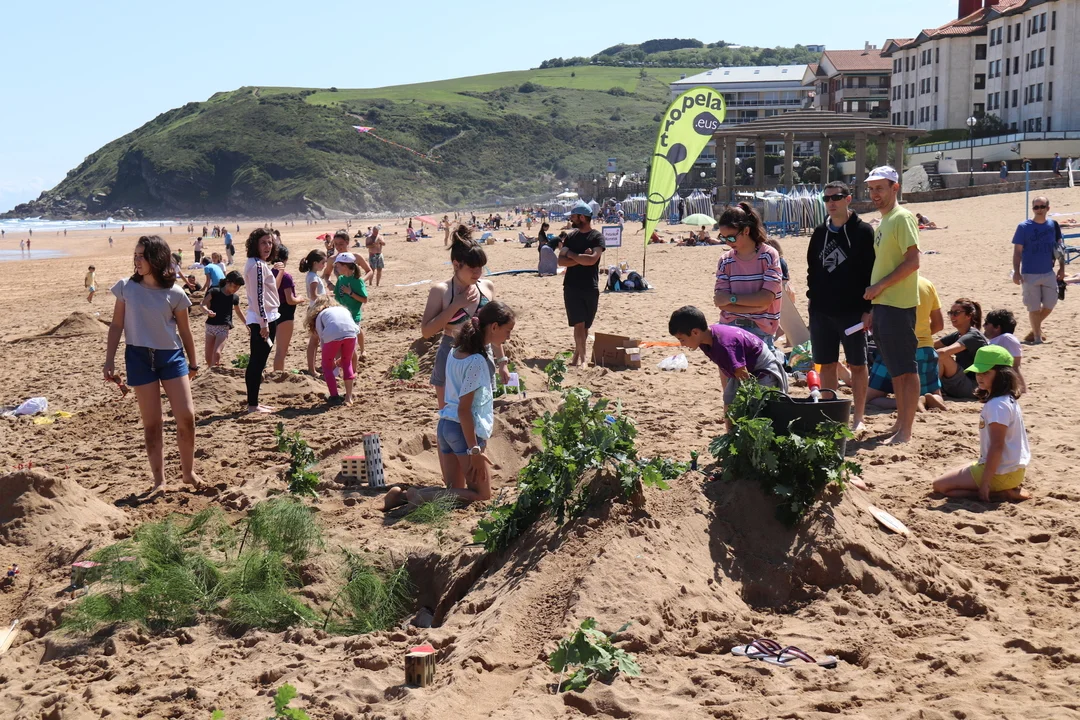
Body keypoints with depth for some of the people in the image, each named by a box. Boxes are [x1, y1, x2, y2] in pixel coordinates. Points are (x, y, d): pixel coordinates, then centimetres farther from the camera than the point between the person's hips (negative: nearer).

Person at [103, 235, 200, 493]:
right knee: (151, 423, 3)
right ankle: (159, 480, 13)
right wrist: (109, 361, -1)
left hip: (171, 356, 0)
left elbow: (184, 330, 6)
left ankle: (189, 472, 15)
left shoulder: (174, 293, -4)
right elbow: (116, 326, 3)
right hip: (139, 357, 0)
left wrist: (193, 363, 12)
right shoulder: (126, 287, -2)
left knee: (186, 416, -4)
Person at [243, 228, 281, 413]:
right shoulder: (257, 265, -15)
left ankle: (254, 403, 18)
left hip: (262, 319, 10)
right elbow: (258, 296, -20)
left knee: (256, 363, 13)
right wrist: (264, 323, -21)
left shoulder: (258, 264, 15)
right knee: (257, 363, -5)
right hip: (263, 319, -10)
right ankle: (253, 405, -1)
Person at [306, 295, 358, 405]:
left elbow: (322, 338, 23)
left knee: (327, 364, 20)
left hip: (332, 335, -3)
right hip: (350, 333, 3)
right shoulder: (344, 310, 36)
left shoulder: (320, 315, 29)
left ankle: (334, 397, 17)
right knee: (347, 362, 26)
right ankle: (349, 397, 25)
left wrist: (335, 358, 34)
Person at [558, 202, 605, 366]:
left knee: (585, 325, 7)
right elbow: (561, 261, 0)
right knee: (579, 324, -7)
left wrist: (571, 254, -8)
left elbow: (592, 259, -20)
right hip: (572, 287, 2)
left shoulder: (597, 237, -4)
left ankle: (577, 354, 22)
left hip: (590, 288, -2)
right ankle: (581, 357, -6)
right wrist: (581, 258, -14)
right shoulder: (571, 237, 9)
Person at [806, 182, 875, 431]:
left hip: (853, 310, -5)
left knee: (857, 365, 3)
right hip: (821, 311, 5)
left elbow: (872, 271, -7)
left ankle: (858, 417, 11)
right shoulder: (820, 233, 11)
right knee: (827, 365, 9)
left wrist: (868, 308, -13)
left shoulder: (862, 231, -4)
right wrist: (813, 299, 8)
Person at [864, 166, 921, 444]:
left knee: (906, 368, -5)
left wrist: (879, 286, -16)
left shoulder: (902, 218, -10)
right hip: (883, 305, 10)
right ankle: (901, 423, 22)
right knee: (895, 369, 14)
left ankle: (906, 431, -2)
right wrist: (874, 308, 17)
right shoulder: (883, 221, 18)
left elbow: (913, 261, -19)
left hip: (898, 306, -9)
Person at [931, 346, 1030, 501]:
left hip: (1000, 473, -10)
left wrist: (984, 483, -24)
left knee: (940, 485, -6)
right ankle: (1009, 489, 9)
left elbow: (997, 446, -26)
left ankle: (1003, 493, -9)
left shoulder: (997, 405, -22)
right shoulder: (1008, 400, 10)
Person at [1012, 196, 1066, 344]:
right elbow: (1017, 251, -6)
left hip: (1049, 273, 4)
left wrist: (1062, 268, 7)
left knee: (1050, 305, 7)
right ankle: (1037, 337, 13)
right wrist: (1016, 272, -12)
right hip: (1030, 275, -3)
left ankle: (1035, 329, 30)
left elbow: (1059, 249, 12)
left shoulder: (1053, 225, 4)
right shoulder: (1024, 227, -7)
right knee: (1034, 308, 1)